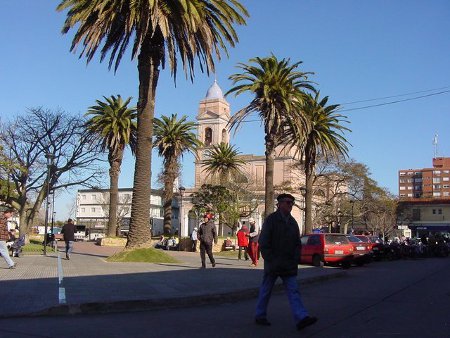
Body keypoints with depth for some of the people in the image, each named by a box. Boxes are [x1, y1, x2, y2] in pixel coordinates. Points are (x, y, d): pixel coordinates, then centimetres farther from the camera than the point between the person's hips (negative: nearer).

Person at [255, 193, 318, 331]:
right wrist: (270, 261, -14)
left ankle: (301, 318, -7)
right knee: (266, 290, 7)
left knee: (293, 291, -2)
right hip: (273, 265, -5)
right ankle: (260, 316, 21)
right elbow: (263, 243, -11)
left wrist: (295, 260, 5)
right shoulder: (271, 219, -8)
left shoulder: (292, 222, 11)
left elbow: (297, 243, 16)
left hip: (289, 265, 5)